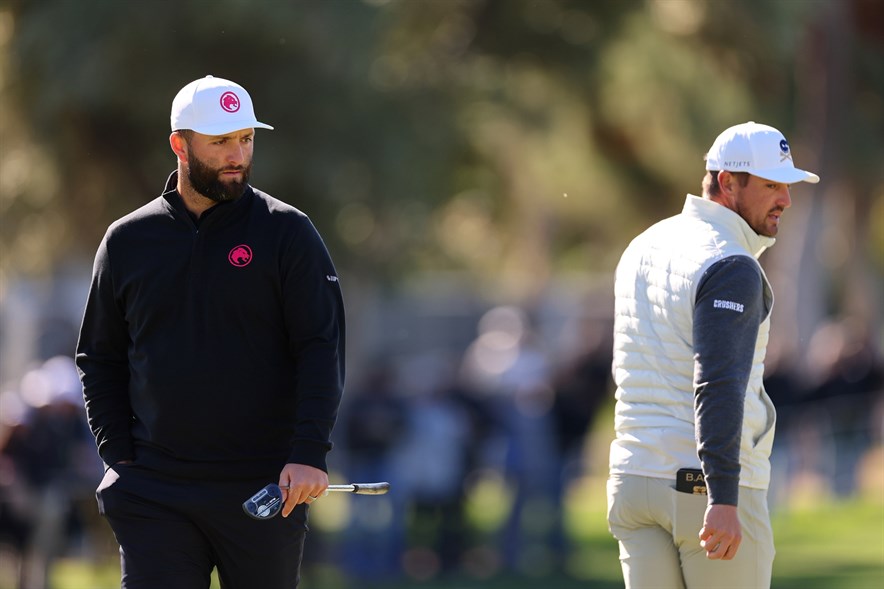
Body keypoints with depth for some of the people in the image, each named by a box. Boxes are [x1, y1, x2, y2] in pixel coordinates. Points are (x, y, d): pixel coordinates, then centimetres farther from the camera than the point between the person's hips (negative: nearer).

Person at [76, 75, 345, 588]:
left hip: (265, 489, -1)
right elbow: (99, 357, 16)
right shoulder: (127, 241, 9)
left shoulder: (287, 233, 2)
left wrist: (308, 454, -17)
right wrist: (118, 453, 3)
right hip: (154, 492, 1)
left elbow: (323, 348, -5)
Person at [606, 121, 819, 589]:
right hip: (710, 484, -7)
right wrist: (723, 500, -30)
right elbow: (719, 385, -25)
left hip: (634, 479, 7)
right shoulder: (732, 267, -14)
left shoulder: (642, 249, 13)